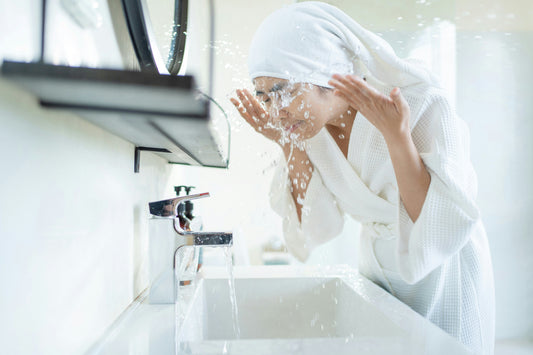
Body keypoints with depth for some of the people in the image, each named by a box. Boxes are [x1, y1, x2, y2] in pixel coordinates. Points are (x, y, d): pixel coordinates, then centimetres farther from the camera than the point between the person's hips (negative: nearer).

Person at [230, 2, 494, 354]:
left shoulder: (424, 104, -27)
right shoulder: (312, 123, -14)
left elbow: (442, 232, -29)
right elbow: (316, 229, -10)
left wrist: (397, 134, -37)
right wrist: (290, 144, -20)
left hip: (444, 277, -3)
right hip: (378, 270, 4)